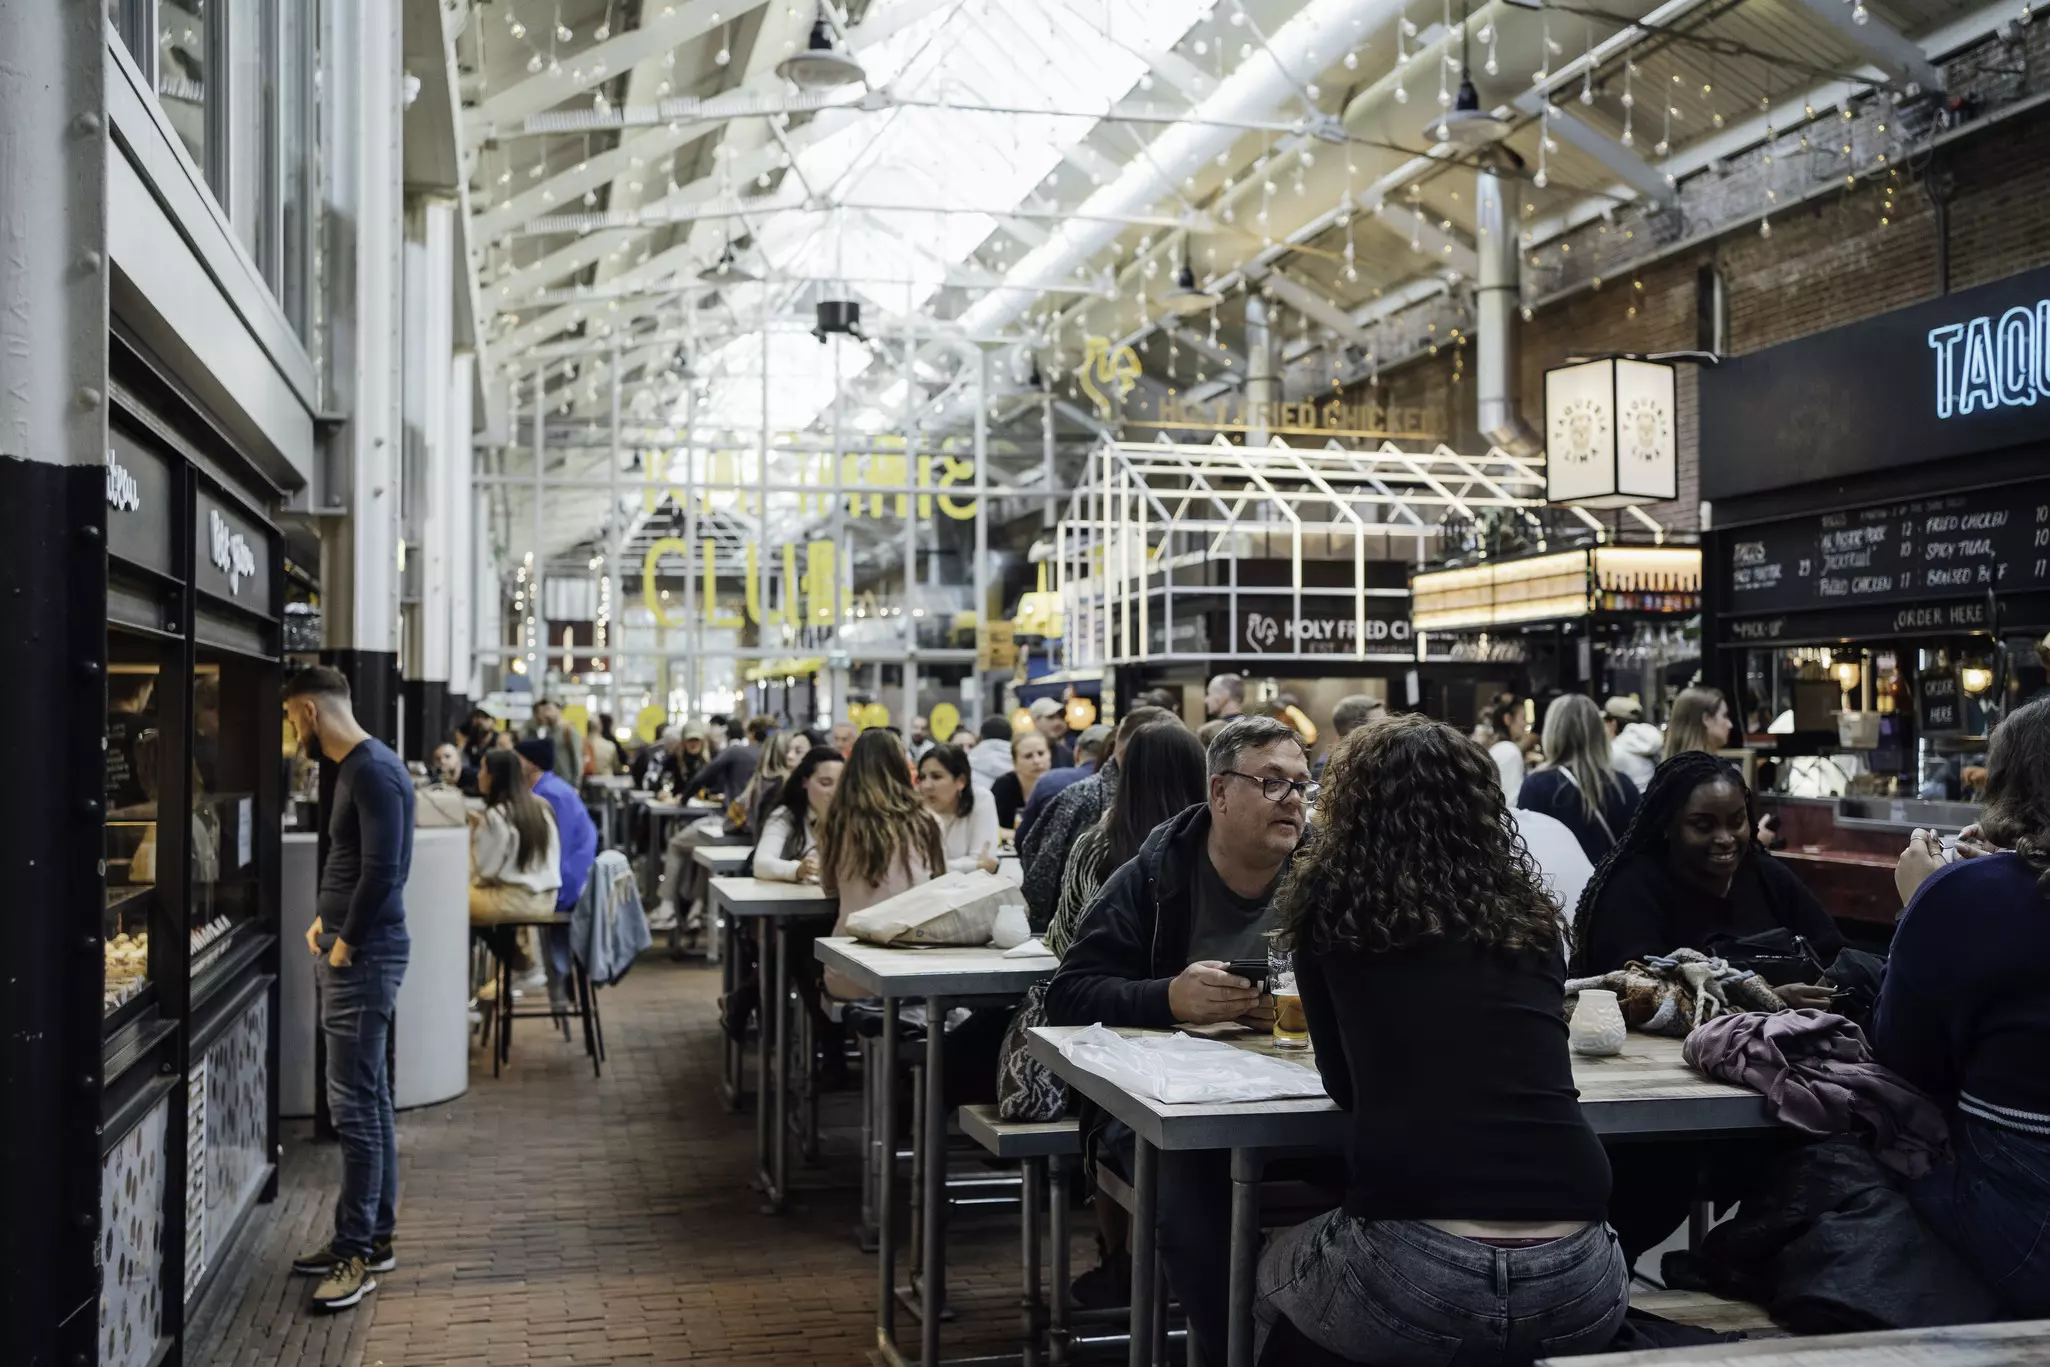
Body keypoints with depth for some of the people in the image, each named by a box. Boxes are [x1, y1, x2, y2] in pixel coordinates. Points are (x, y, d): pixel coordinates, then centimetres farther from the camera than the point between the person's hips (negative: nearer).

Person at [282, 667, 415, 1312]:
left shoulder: (374, 771, -17)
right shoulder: (357, 767, 15)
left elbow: (382, 871, -23)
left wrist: (347, 941, -13)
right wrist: (328, 919, 13)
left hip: (366, 955, -10)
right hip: (353, 951, 10)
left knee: (355, 1103, -7)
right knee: (369, 1097, 14)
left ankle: (358, 1251, 0)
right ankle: (373, 1235, 23)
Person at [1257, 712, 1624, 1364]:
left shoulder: (1329, 903, 6)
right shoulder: (1529, 917, 14)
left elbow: (1343, 1084, 14)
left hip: (1413, 1279, -3)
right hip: (1576, 1285, 3)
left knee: (1275, 1266, 30)